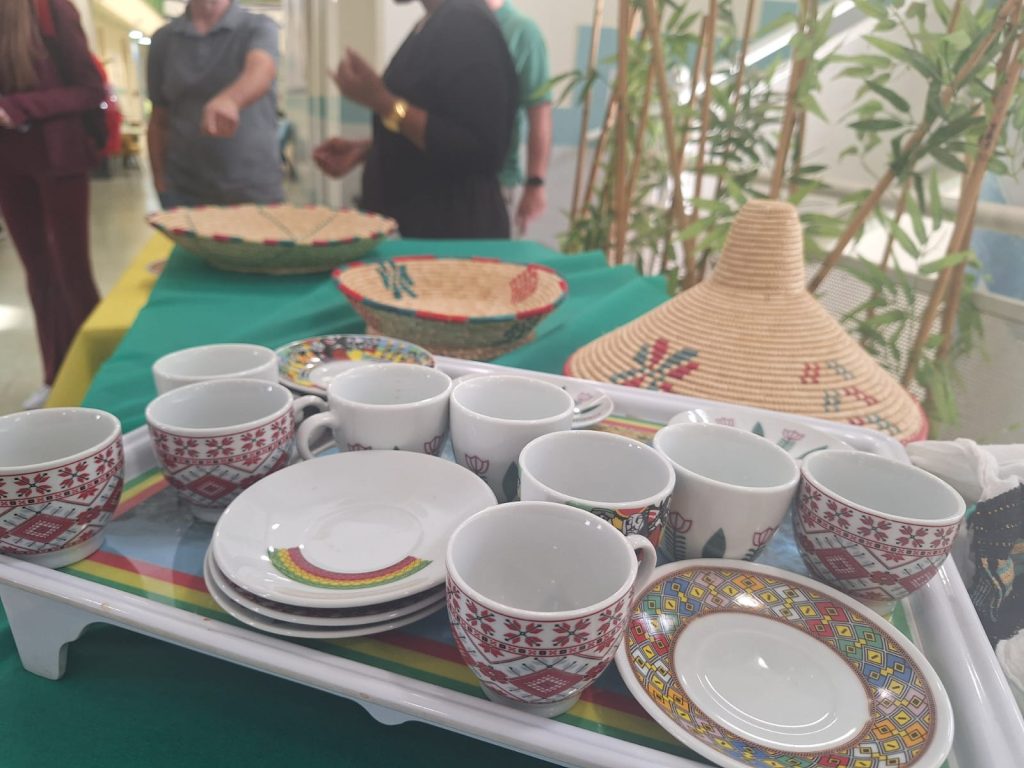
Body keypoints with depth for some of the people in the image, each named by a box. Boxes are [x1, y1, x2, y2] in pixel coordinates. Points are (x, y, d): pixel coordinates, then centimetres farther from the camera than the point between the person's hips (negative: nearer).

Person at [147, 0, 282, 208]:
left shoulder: (259, 27, 0)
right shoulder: (163, 39, 9)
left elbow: (261, 69, -23)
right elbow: (159, 120, 13)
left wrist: (230, 99, -44)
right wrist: (160, 183, 6)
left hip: (254, 192, -2)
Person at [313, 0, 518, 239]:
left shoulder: (466, 25, -17)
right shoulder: (436, 24, 10)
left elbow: (480, 152, -23)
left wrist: (381, 101, -22)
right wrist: (364, 150, 6)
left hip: (453, 224, -9)